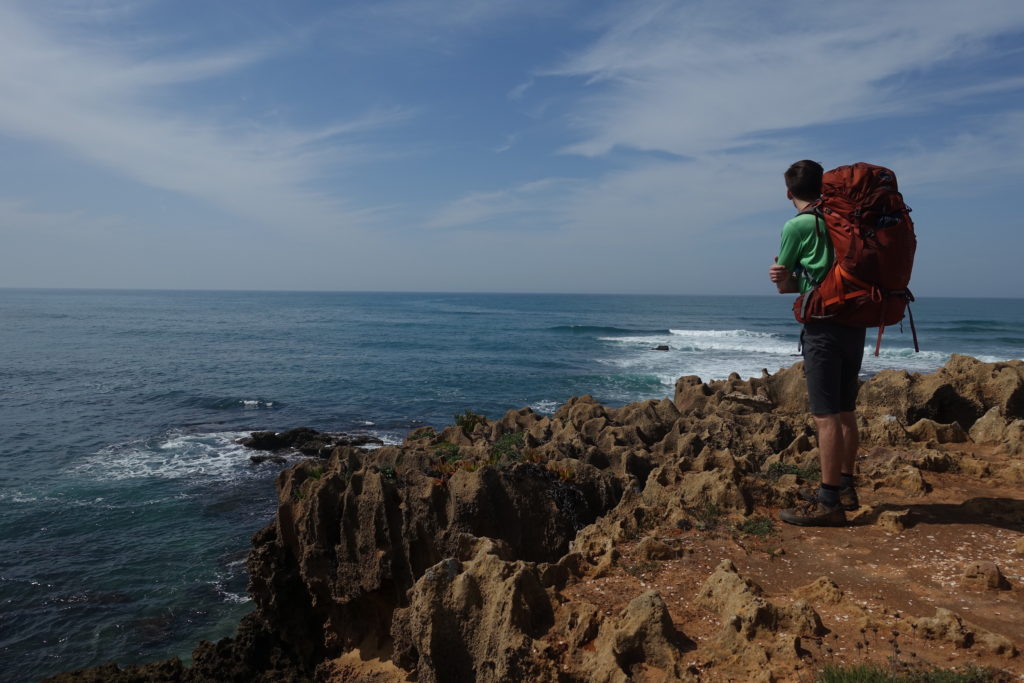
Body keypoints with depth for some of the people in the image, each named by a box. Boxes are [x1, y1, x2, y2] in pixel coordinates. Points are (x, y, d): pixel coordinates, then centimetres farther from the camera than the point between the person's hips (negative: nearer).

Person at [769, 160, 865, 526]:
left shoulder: (796, 226, -5)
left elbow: (786, 288, -3)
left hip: (823, 326, -8)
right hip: (854, 322, 8)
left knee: (825, 416, -7)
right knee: (845, 413, 15)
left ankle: (828, 503, -5)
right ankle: (844, 487, 26)